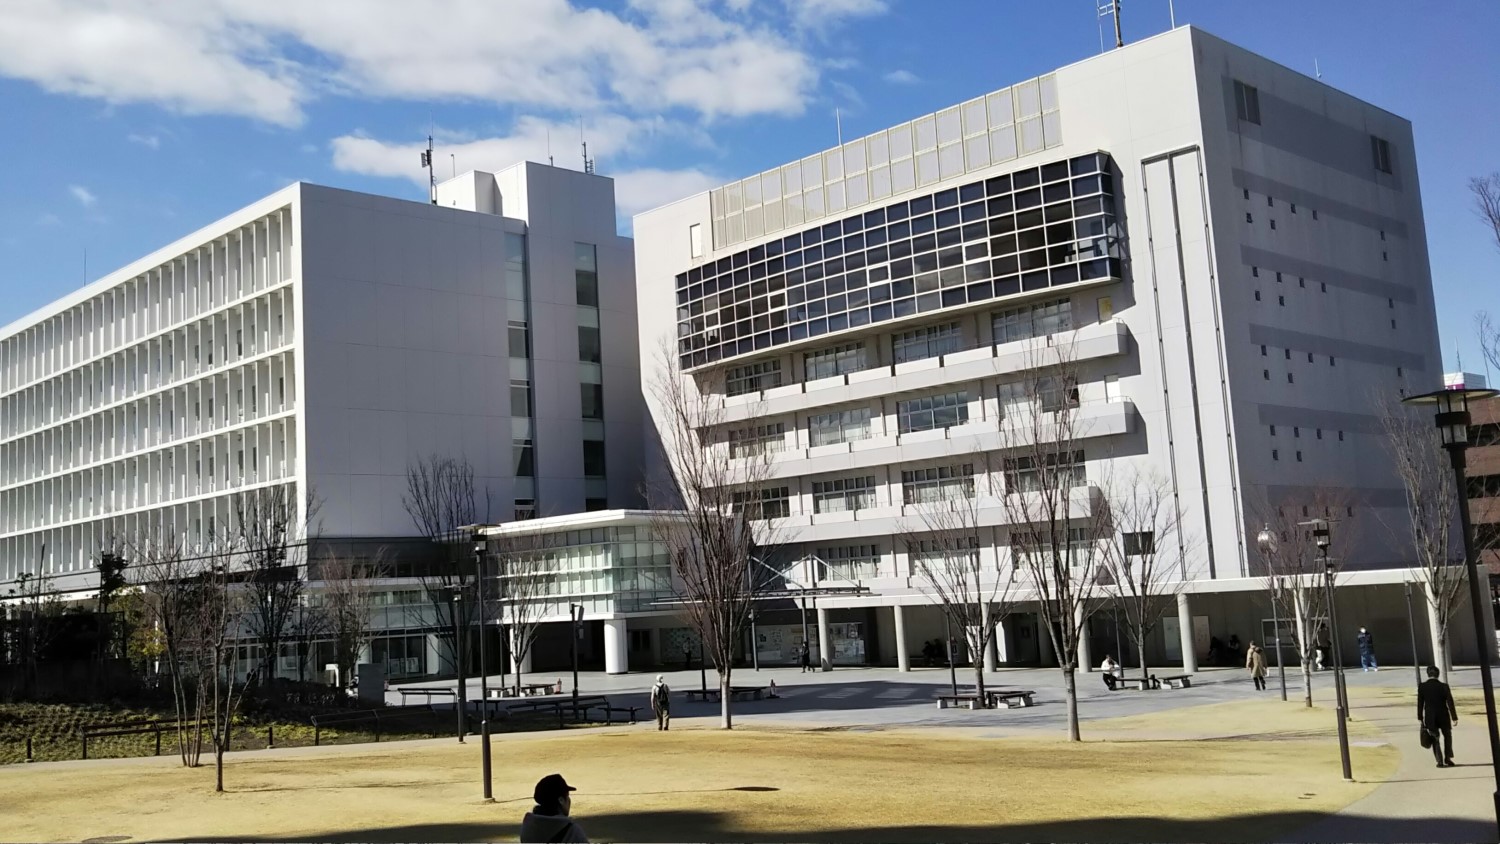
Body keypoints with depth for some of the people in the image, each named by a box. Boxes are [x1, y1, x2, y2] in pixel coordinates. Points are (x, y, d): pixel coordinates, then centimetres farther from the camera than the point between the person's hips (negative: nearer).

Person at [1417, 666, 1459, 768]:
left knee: (1435, 739, 11)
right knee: (1447, 736, 20)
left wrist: (1420, 718, 7)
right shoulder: (1444, 686, -10)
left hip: (1430, 717, 0)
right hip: (1443, 716, 0)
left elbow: (1420, 704, -2)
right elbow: (1450, 703, -9)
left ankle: (1440, 761, 6)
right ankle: (1447, 758, 16)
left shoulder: (1422, 687, -7)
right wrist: (1454, 717, -3)